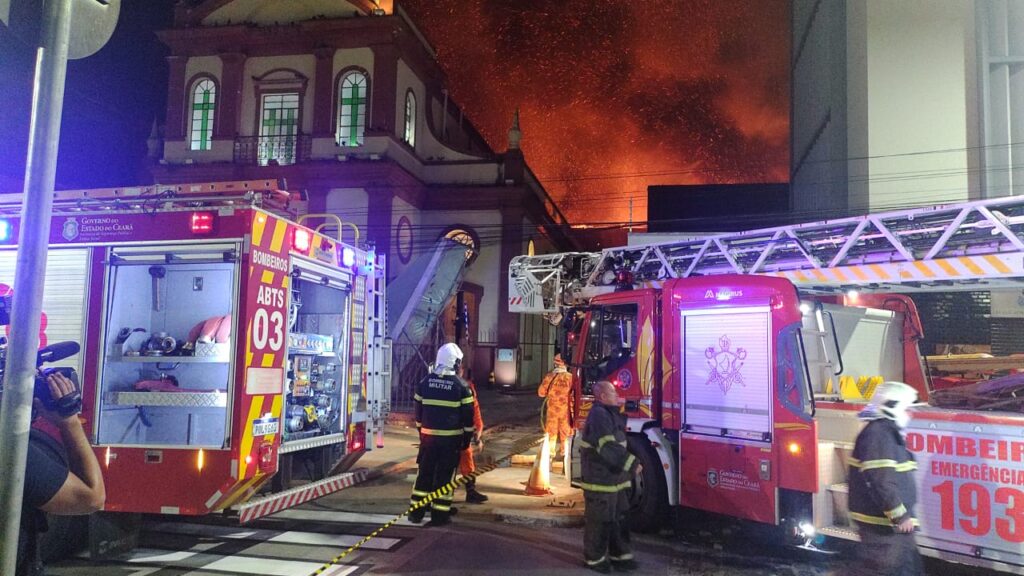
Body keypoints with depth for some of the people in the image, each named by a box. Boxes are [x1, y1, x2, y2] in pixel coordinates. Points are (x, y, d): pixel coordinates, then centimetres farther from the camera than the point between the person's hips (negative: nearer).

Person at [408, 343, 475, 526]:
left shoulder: (425, 382, 3)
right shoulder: (461, 385, -8)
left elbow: (418, 410, 11)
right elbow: (467, 414, -5)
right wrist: (467, 436, 5)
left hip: (428, 435, 3)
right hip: (451, 437, -3)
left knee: (424, 473, 12)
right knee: (445, 475, 4)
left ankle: (416, 512, 17)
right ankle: (440, 514, 7)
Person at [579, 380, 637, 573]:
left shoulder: (610, 414, 13)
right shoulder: (598, 416, -19)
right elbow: (608, 448, -26)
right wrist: (632, 464, -24)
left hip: (613, 478, 10)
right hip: (600, 480, -10)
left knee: (618, 519, 16)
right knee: (599, 520, 2)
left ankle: (619, 555, 27)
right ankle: (594, 558, 16)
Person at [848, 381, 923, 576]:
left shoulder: (888, 433, 15)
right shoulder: (878, 435, -20)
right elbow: (881, 482, -27)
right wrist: (900, 516, -22)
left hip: (892, 523, 11)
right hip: (881, 523, -11)